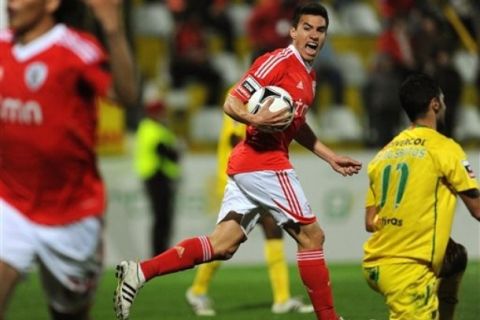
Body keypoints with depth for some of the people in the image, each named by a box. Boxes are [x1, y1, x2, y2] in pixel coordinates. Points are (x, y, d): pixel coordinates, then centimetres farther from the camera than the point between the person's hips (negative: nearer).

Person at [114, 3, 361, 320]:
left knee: (223, 244, 1)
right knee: (311, 235, -2)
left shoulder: (309, 75, 19)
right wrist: (255, 119, -32)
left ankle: (140, 271, -6)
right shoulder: (279, 61, -9)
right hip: (264, 161, -9)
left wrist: (330, 157, 35)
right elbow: (232, 103, -13)